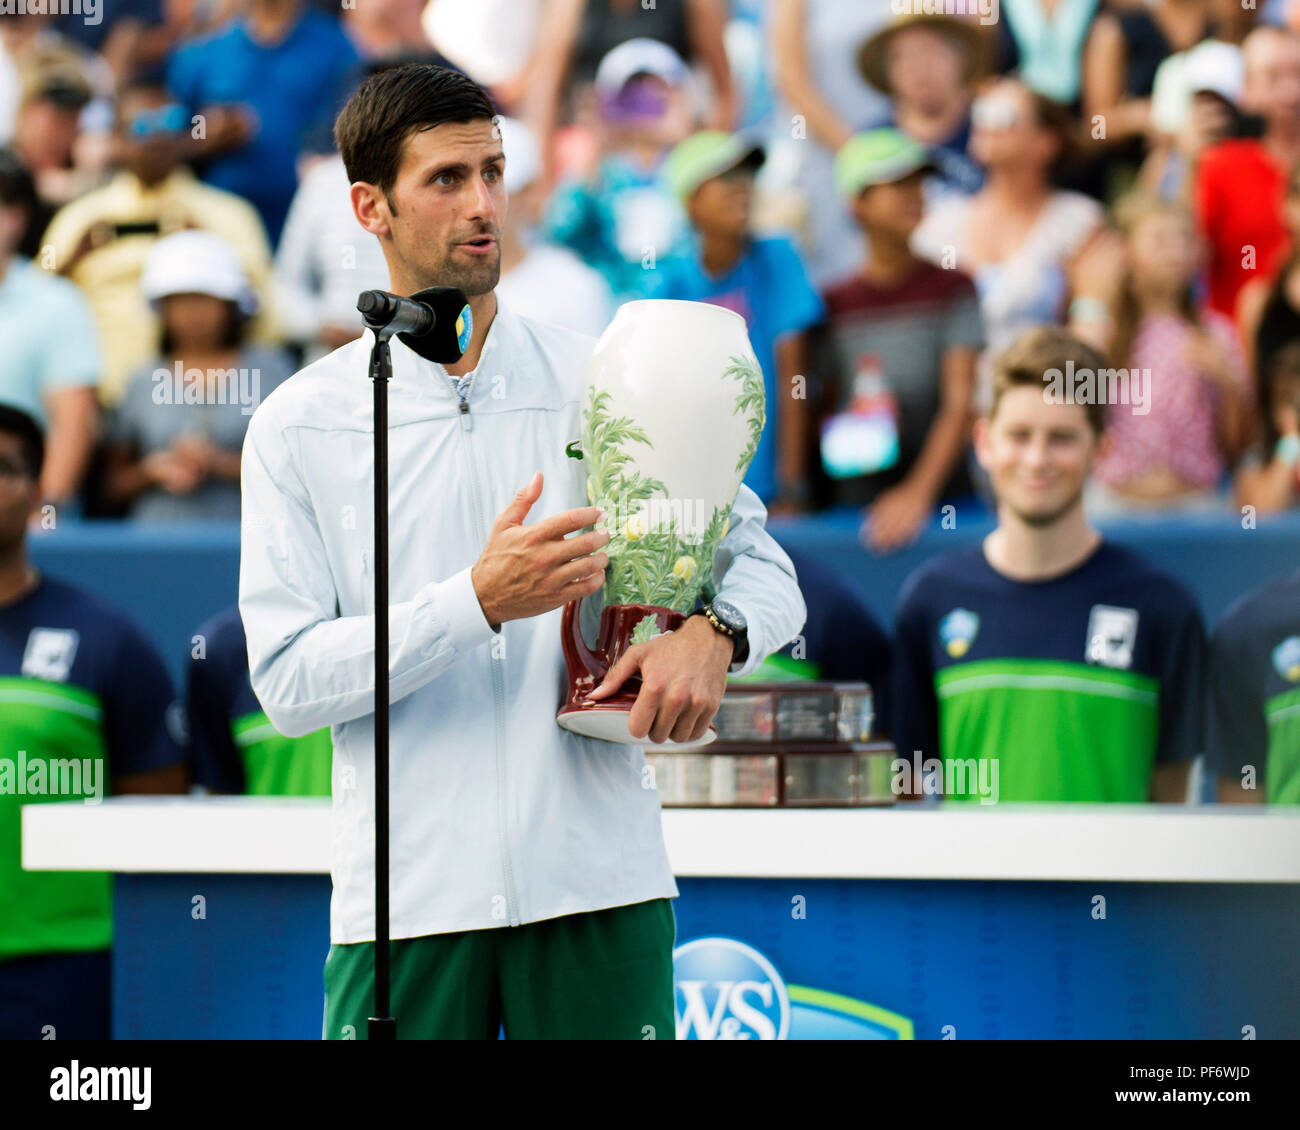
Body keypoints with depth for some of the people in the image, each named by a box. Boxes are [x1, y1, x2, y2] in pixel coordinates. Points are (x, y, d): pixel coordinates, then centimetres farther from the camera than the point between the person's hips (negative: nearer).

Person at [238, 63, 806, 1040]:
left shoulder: (605, 384, 9)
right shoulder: (299, 426, 4)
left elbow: (764, 563, 13)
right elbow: (287, 682, -4)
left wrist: (712, 633, -10)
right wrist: (479, 601, -16)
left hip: (600, 884, 1)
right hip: (409, 904, -1)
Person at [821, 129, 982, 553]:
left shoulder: (954, 289, 3)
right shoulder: (833, 304, 9)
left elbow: (961, 403, -4)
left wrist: (919, 490, -17)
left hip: (944, 497, -1)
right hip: (852, 504, 1)